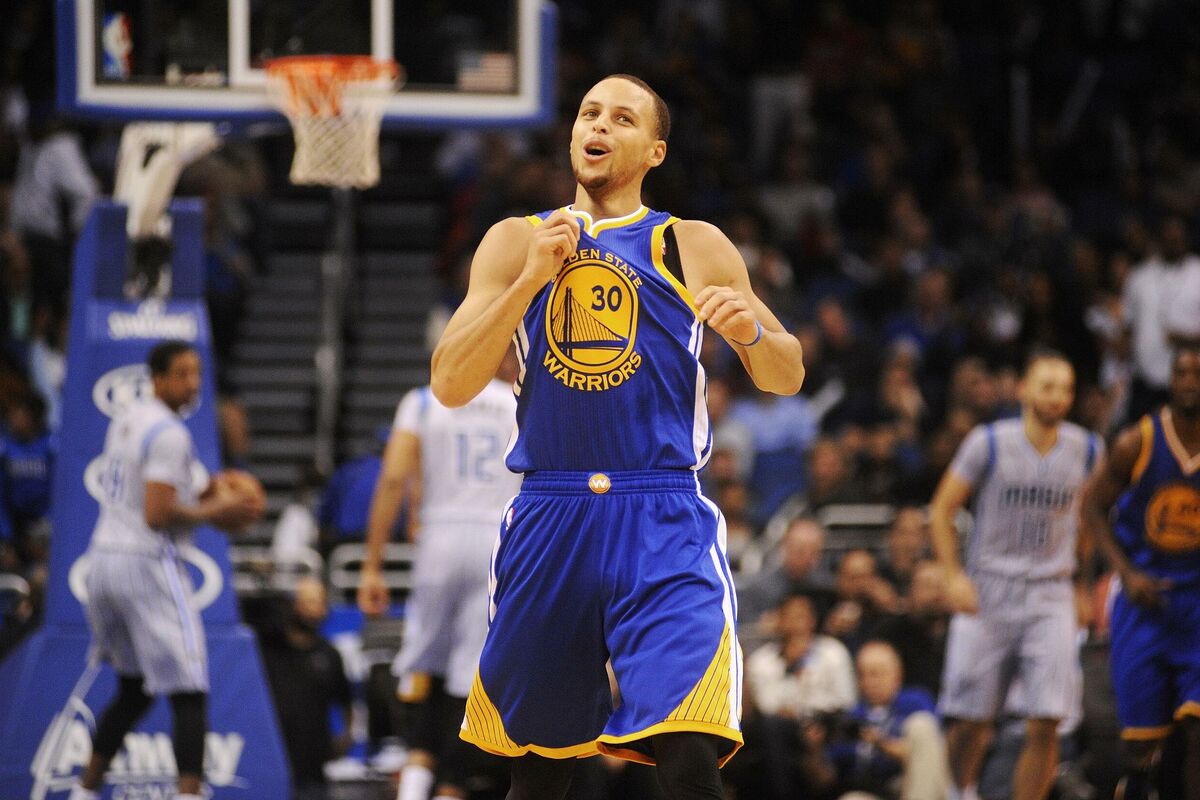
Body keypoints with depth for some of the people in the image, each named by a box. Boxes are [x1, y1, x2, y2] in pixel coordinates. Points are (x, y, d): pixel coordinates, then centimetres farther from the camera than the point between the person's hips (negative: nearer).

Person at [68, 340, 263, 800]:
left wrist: (199, 495, 17)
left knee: (133, 691, 22)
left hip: (103, 556, 9)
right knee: (189, 695, -9)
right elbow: (157, 515, -21)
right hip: (148, 564, -9)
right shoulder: (169, 434, -14)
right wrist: (215, 512, -9)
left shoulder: (125, 421, 16)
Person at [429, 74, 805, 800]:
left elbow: (787, 378, 11)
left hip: (663, 527, -2)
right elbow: (451, 386, -1)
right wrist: (532, 279, -12)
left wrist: (751, 332, -12)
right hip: (548, 516, 2)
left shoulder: (695, 248, 7)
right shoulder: (517, 243, 9)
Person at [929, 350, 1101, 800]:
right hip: (987, 593, -1)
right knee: (971, 721, 3)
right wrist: (954, 576, -11)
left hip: (1051, 595, 1)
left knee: (1045, 725, -11)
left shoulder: (1085, 450, 1)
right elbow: (942, 510, 0)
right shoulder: (989, 443, -6)